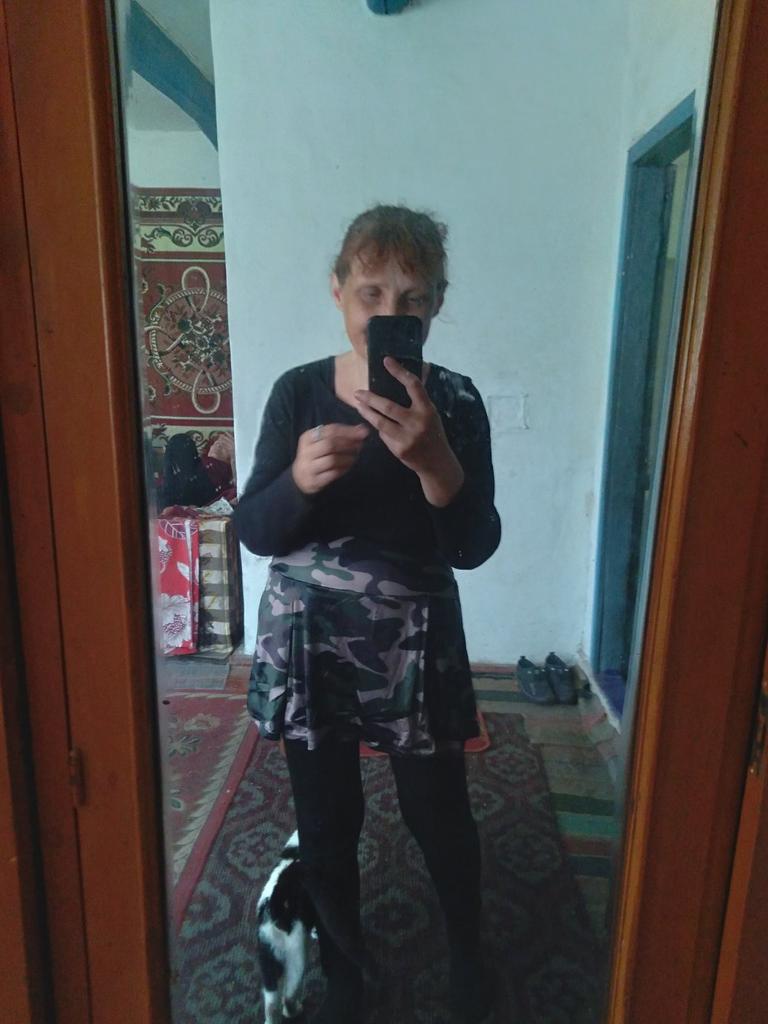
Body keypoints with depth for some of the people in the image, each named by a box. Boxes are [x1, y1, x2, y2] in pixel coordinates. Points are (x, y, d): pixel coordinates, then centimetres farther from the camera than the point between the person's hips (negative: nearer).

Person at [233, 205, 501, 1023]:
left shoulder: (453, 401, -9)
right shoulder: (297, 392, -5)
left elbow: (473, 547, -16)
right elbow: (254, 531, -8)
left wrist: (433, 460, -35)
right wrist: (301, 478, -29)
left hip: (415, 643, -1)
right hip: (309, 640, 1)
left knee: (439, 816, 16)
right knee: (326, 824, 16)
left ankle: (466, 951, 49)